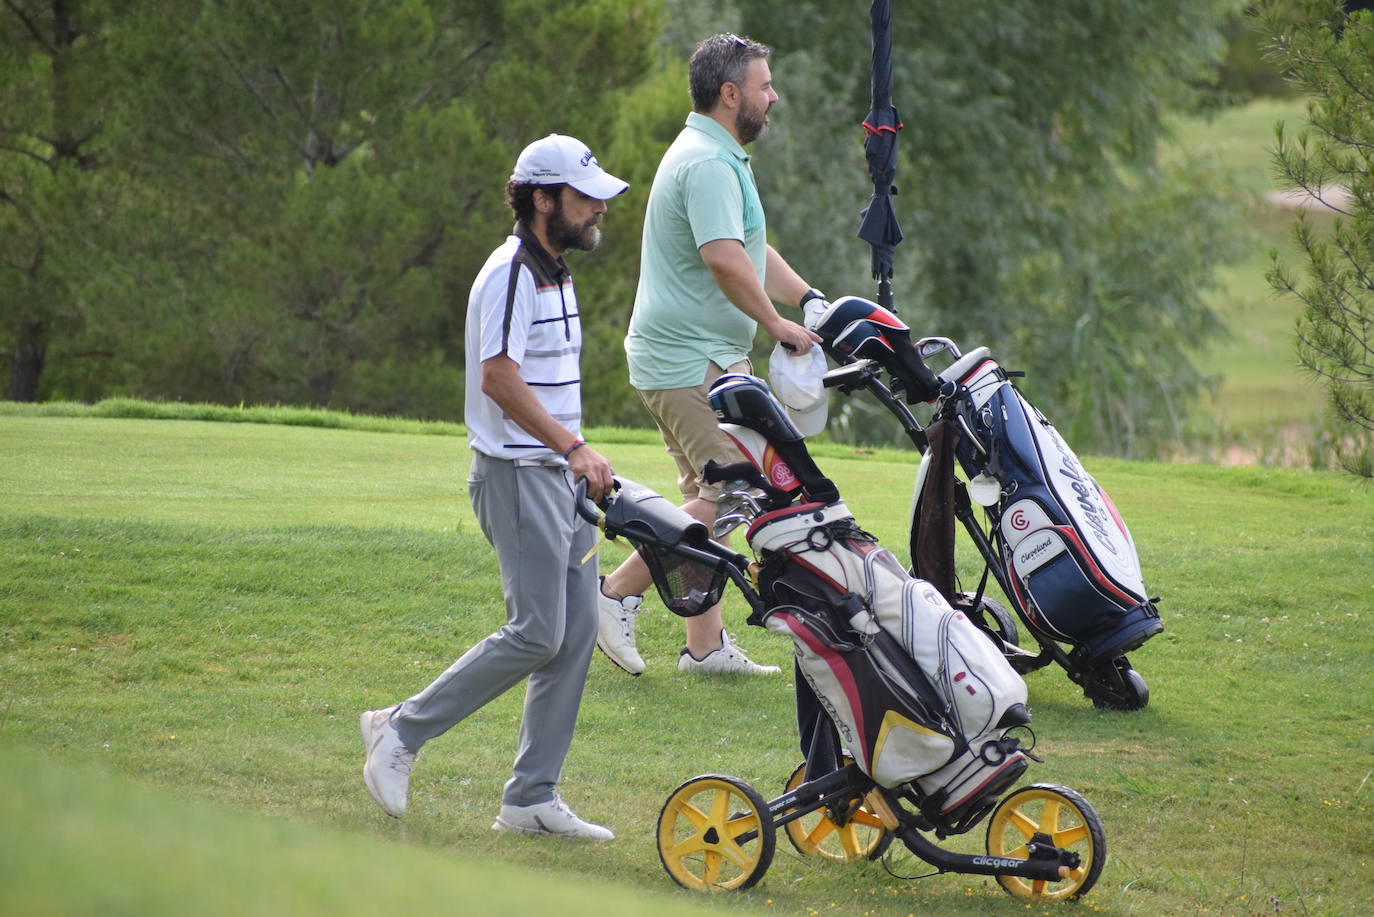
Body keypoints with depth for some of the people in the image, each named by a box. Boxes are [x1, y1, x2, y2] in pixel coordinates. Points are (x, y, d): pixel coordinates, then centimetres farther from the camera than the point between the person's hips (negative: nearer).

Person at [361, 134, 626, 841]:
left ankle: (532, 799, 8)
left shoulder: (554, 272, 17)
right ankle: (403, 730, 1)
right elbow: (499, 378, -22)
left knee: (578, 630, 5)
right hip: (517, 475, -10)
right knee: (538, 634, -12)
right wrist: (575, 447, -23)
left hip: (558, 473, 10)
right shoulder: (511, 272, -14)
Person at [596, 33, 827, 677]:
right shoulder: (708, 164, -17)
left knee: (710, 498, 12)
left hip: (695, 358, 11)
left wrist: (811, 301, 12)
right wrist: (776, 325, -19)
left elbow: (753, 251, 25)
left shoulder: (715, 157, 19)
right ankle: (620, 592, -8)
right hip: (692, 361, -11)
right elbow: (724, 260, -29)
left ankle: (705, 646, 14)